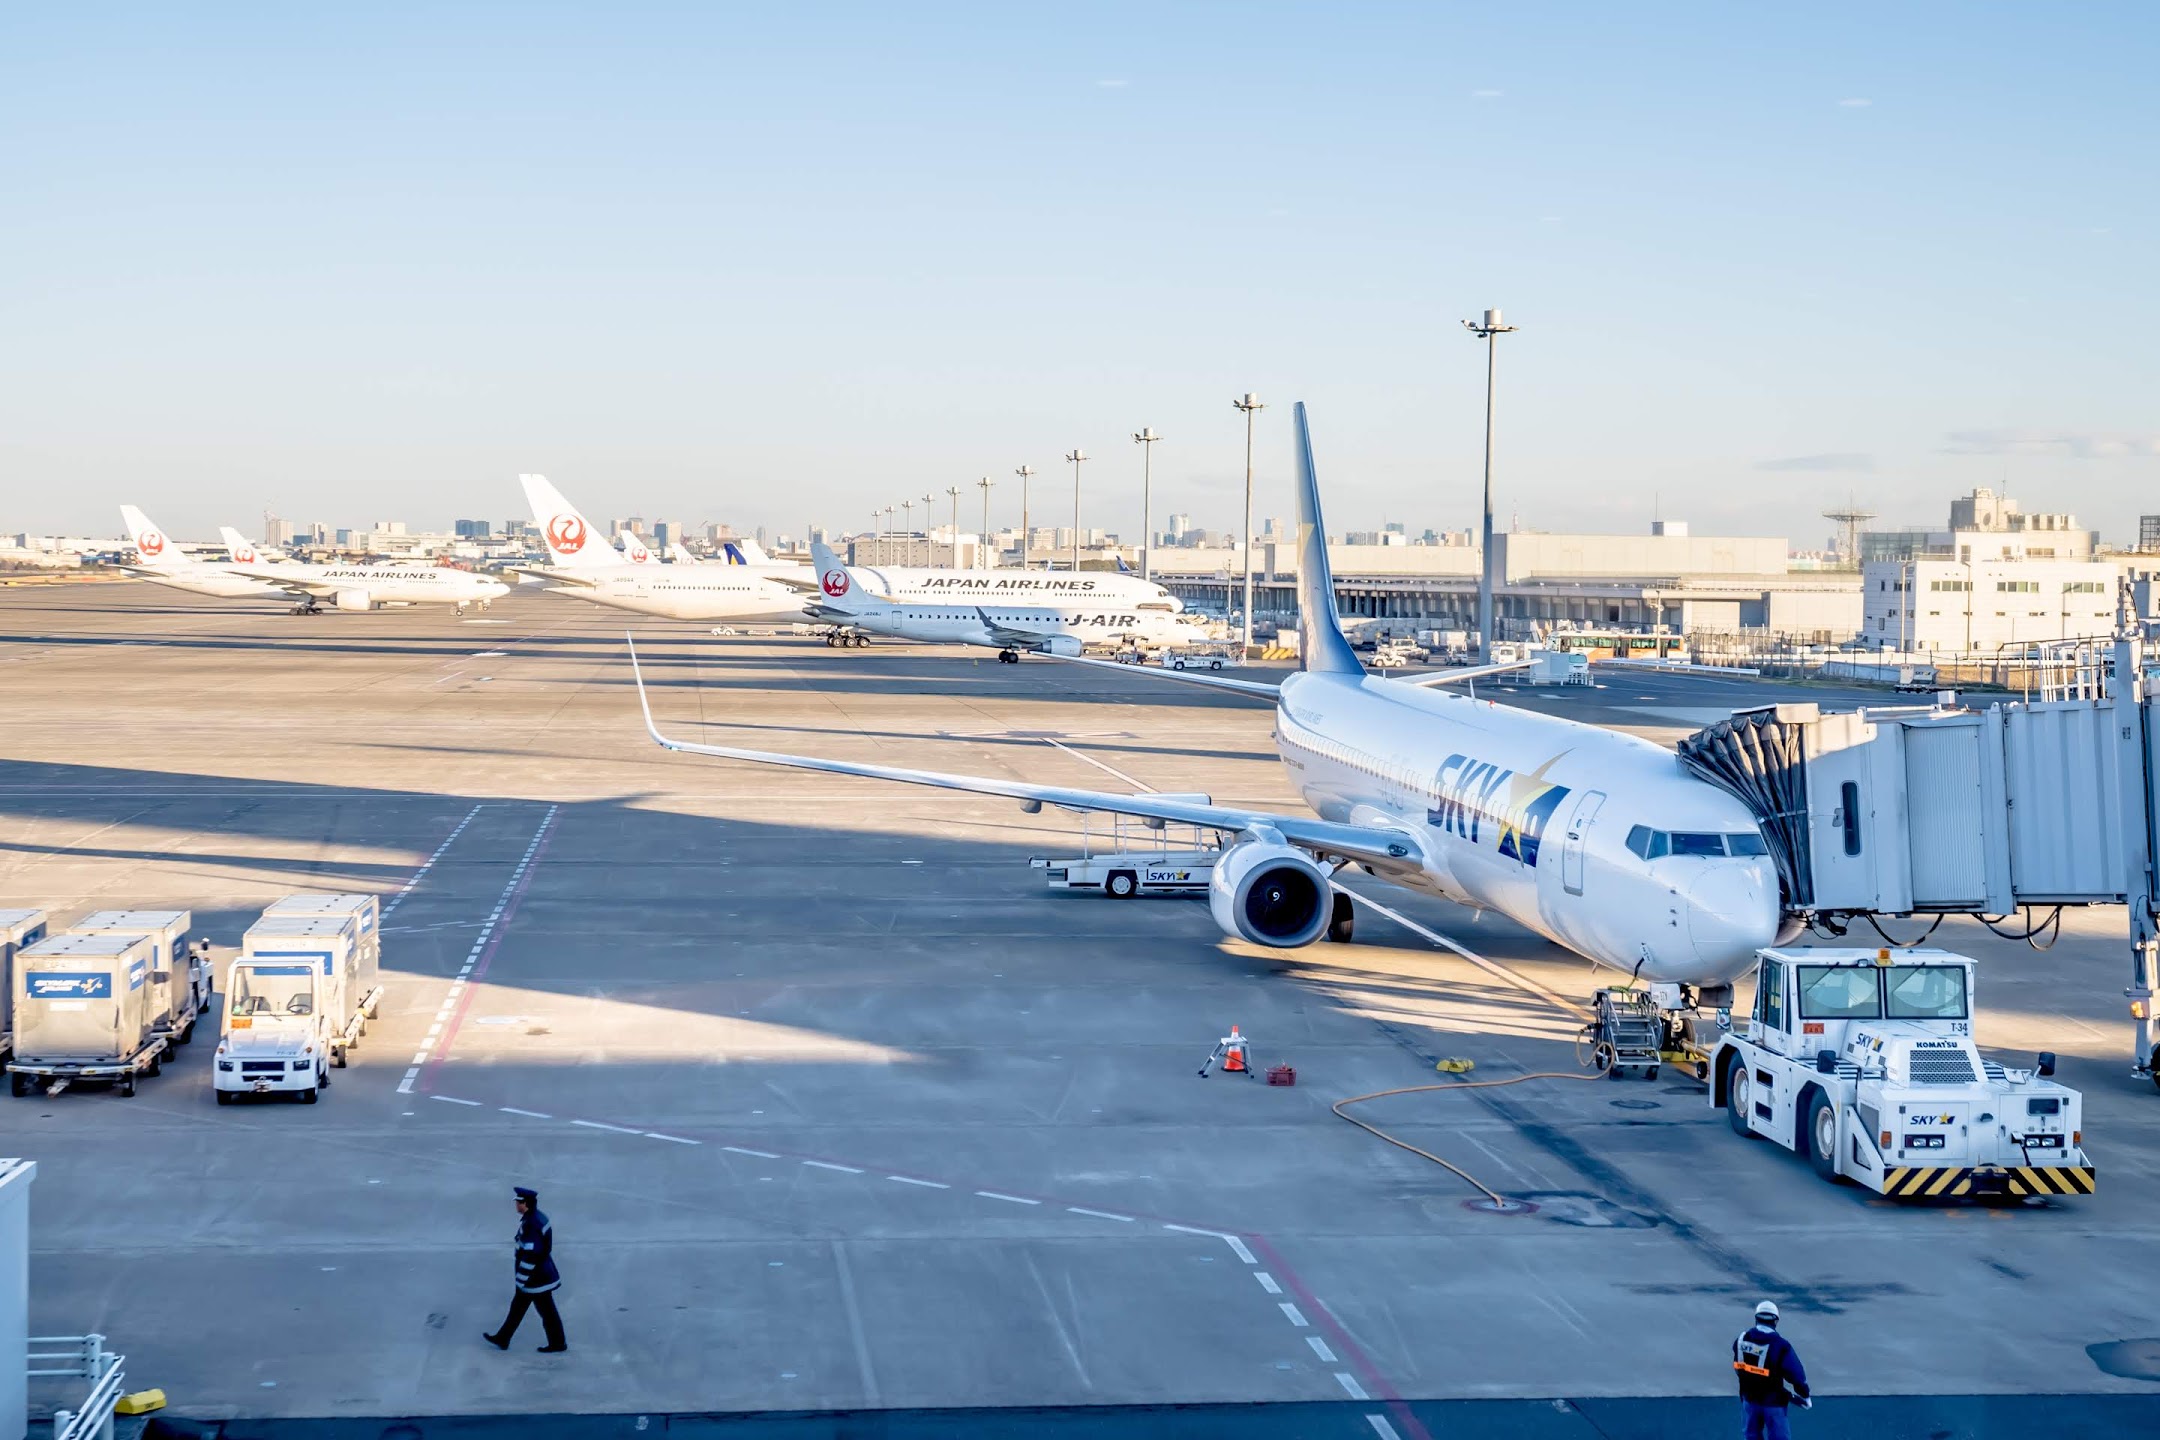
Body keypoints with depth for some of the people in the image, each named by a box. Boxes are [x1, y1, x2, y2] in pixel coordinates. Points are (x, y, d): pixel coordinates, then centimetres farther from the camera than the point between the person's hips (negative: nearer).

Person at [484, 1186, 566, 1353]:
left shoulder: (531, 1226, -28)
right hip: (541, 1274, 10)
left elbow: (530, 1256, -27)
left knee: (547, 1311, 6)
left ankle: (557, 1344, 21)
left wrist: (521, 1280, -19)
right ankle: (502, 1339, 29)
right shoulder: (537, 1217, 3)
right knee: (517, 1306, 19)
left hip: (535, 1277, -10)